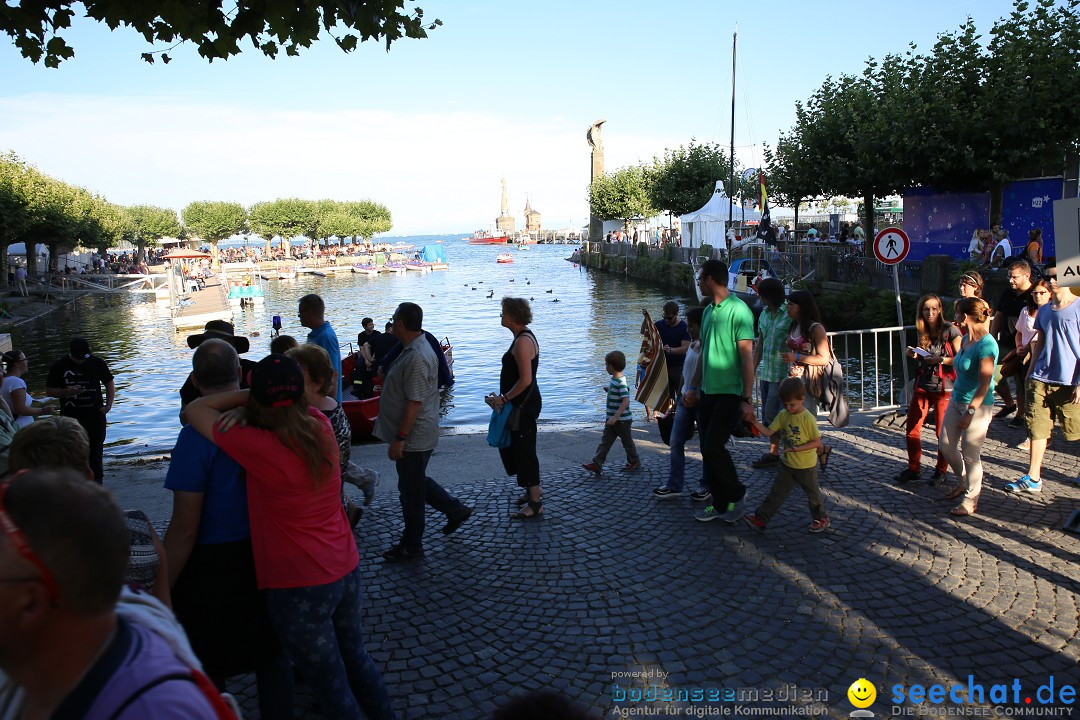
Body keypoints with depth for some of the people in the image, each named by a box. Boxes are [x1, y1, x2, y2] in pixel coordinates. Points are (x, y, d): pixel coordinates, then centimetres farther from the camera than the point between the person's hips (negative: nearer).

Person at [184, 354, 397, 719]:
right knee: (354, 655, 29)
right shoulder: (320, 426, -7)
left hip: (299, 589, -6)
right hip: (346, 571, 6)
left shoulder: (258, 446, -23)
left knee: (333, 689, 12)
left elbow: (195, 410, -11)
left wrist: (247, 396, -7)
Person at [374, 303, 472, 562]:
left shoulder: (417, 358, -25)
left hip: (414, 438, -10)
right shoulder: (413, 350, 8)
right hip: (414, 436, 10)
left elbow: (414, 403, -27)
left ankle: (411, 545, 20)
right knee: (416, 483, 23)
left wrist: (399, 439, -24)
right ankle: (455, 510, 34)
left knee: (411, 491, 4)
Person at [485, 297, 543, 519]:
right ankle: (533, 489, 32)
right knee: (509, 445, 20)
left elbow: (525, 380, -26)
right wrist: (504, 397, 17)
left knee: (524, 450, -1)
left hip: (523, 405, -11)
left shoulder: (522, 342, -21)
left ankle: (535, 503, 9)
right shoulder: (524, 337, 12)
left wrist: (505, 398, -17)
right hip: (521, 403, 11)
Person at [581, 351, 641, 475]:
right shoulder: (613, 380, 6)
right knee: (605, 441, 5)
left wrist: (615, 417, -34)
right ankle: (596, 464, 5)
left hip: (622, 419, -9)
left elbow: (626, 401, -30)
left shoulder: (620, 382, -24)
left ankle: (634, 462, 27)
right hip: (613, 418, 9)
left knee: (627, 441, 9)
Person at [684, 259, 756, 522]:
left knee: (713, 446, -12)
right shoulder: (708, 311, 12)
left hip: (730, 394, -8)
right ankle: (719, 503, 20)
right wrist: (694, 386, 22)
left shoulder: (738, 310, -14)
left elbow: (747, 357, -16)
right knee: (707, 449, 9)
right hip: (707, 392, 8)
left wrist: (747, 399, -18)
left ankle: (736, 494, 12)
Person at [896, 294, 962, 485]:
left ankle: (940, 471, 19)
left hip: (943, 388, -5)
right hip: (922, 386, 6)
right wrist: (915, 355, 1)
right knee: (912, 430, 5)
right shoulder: (922, 332, 9)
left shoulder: (950, 330, -8)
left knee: (943, 433, 4)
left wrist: (941, 359, -21)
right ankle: (913, 468, 17)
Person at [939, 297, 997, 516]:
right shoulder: (966, 340, 6)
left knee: (970, 454, 1)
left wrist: (970, 411, -22)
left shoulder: (986, 345, -20)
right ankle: (963, 482, 38)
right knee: (947, 446, 15)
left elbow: (984, 384, -22)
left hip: (977, 406, -9)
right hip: (956, 400, 9)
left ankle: (971, 499, 16)